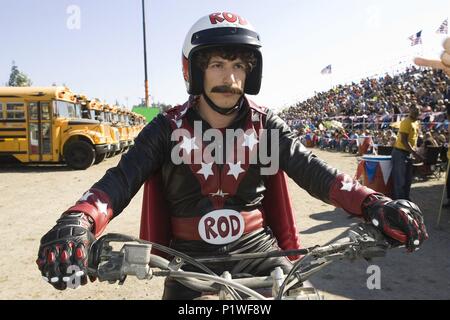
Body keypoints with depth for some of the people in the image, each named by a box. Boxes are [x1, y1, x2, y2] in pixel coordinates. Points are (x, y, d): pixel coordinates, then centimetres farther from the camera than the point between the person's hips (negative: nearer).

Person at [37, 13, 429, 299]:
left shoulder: (265, 124, -1)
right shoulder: (169, 127, -5)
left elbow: (311, 169, -10)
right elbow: (122, 179, -15)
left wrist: (372, 204, -27)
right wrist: (77, 223, -36)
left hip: (258, 250, 1)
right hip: (191, 260, 0)